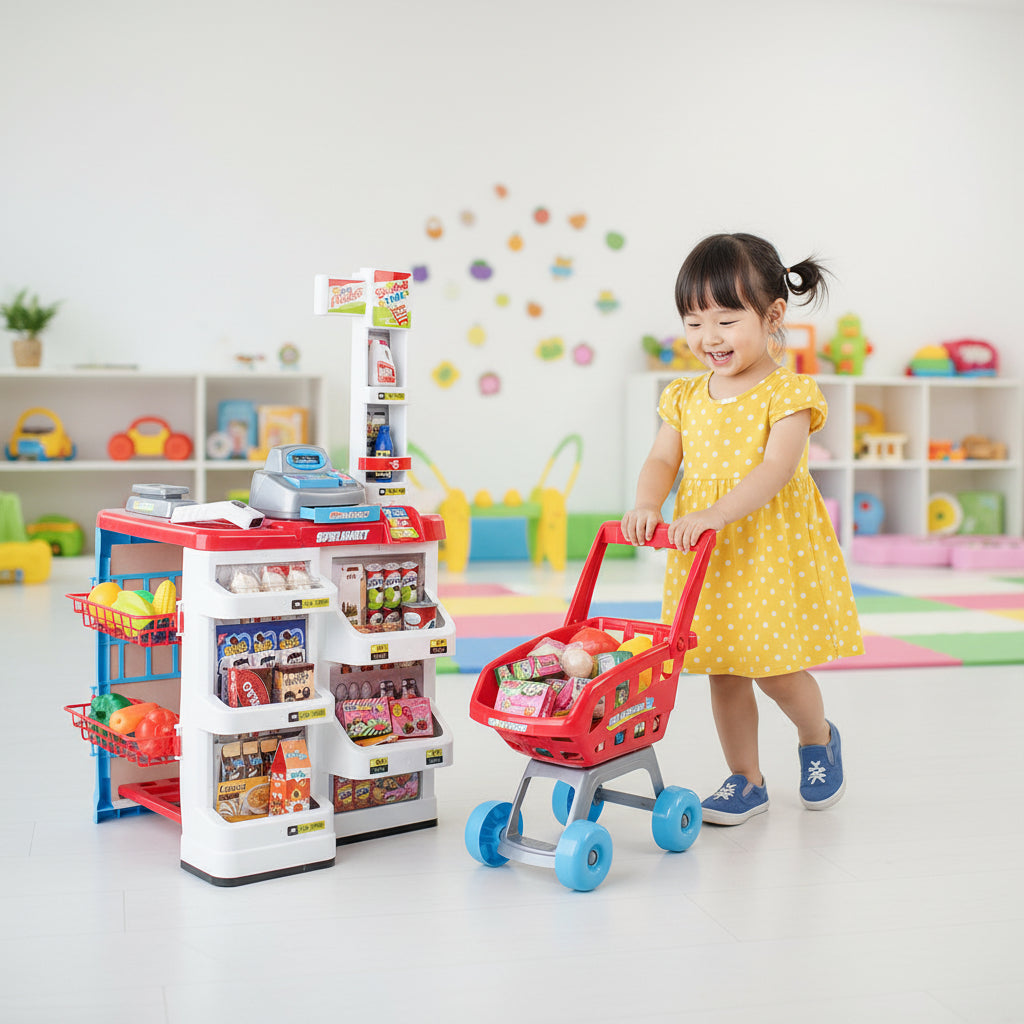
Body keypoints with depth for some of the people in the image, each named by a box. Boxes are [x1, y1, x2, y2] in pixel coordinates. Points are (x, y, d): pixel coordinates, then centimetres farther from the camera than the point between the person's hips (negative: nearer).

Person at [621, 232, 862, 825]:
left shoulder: (787, 392, -11)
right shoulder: (686, 397, 6)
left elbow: (775, 469, -22)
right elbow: (663, 459, 2)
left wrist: (713, 515, -33)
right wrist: (648, 506, -20)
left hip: (771, 548, -5)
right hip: (706, 555, 5)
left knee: (772, 667, 0)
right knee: (724, 670, 9)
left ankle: (819, 737, 33)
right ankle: (746, 781, 24)